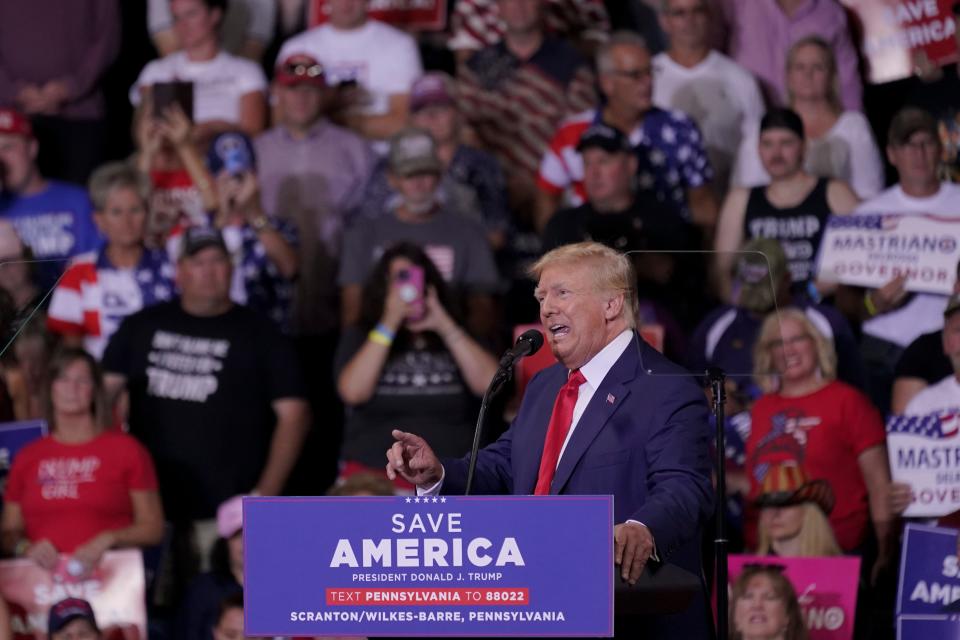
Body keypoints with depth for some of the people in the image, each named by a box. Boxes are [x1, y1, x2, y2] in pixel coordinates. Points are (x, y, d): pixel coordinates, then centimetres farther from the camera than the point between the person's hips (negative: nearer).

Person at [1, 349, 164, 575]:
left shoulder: (127, 449, 9)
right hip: (43, 575, 3)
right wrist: (25, 547, -4)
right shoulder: (27, 458, 17)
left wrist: (108, 540, -11)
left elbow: (153, 527, 6)